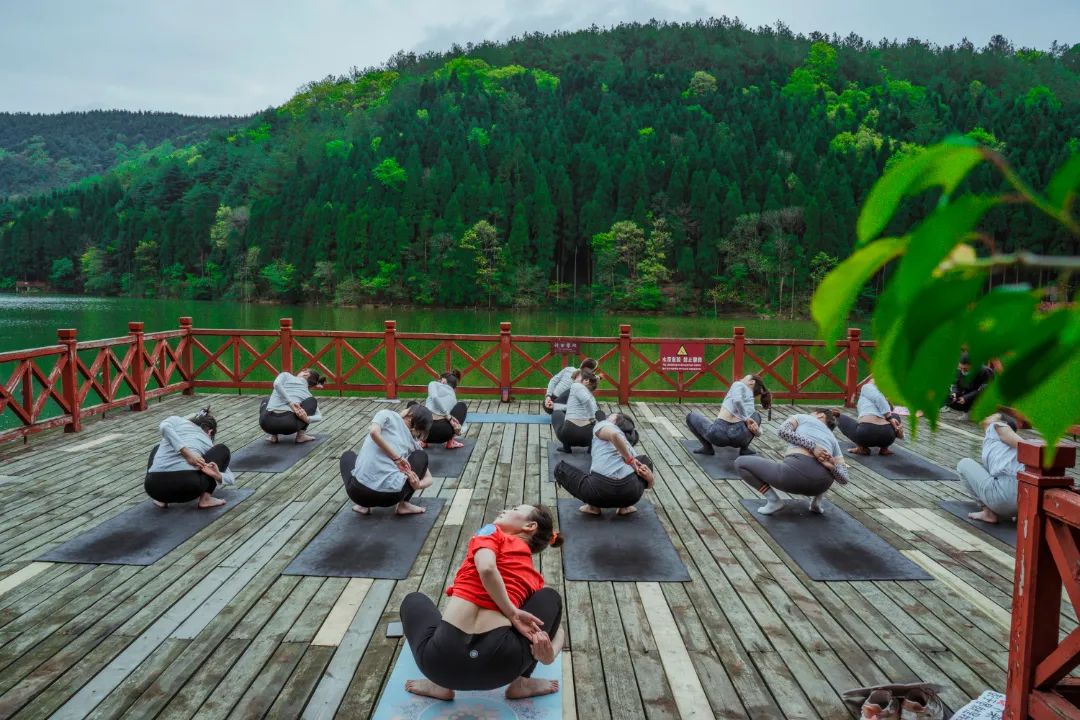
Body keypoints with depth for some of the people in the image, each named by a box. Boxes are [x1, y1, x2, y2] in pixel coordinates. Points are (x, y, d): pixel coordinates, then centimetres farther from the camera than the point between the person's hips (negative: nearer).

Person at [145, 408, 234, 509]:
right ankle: (205, 498, 9)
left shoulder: (178, 421, 24)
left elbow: (164, 426, -3)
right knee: (222, 450, 25)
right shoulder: (209, 444, 24)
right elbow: (230, 478, 22)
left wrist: (187, 454, -7)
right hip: (189, 486, -2)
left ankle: (162, 498, 18)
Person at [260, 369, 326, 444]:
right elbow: (319, 417, 11)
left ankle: (273, 435, 17)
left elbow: (277, 384, -6)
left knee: (266, 401, 38)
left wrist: (290, 403, -12)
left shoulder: (286, 375, 19)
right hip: (289, 425, 0)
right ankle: (301, 435, 15)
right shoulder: (308, 395, 22)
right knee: (312, 401, 28)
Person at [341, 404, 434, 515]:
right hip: (391, 497, 1)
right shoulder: (414, 443, 19)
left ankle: (363, 504, 17)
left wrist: (397, 459, -6)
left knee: (348, 456, 35)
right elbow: (428, 479, 19)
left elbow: (374, 432, -12)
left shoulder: (387, 414, 11)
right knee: (421, 456, 28)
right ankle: (403, 504, 15)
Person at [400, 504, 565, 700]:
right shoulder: (535, 577, 23)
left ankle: (440, 684, 16)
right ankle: (522, 683, 18)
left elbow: (486, 569, -11)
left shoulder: (493, 532, 11)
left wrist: (512, 612, -3)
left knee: (413, 600, 33)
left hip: (442, 658, -2)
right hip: (500, 665, 3)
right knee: (550, 596, 29)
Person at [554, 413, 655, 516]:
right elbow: (650, 482, 26)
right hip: (630, 494, 4)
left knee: (560, 468, 23)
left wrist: (630, 461, -1)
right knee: (645, 461, 38)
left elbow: (614, 435, -11)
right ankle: (625, 506, 20)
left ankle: (594, 506, 11)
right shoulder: (629, 447, 29)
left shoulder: (602, 425, 15)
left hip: (599, 489, -4)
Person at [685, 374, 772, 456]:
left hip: (718, 433, -5)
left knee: (691, 416, 26)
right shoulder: (751, 401, 29)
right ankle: (744, 448, 21)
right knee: (757, 415, 39)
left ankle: (707, 447, 13)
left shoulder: (738, 384, 13)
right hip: (739, 437, 5)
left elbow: (737, 400, -12)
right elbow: (759, 432, 26)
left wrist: (746, 419, -4)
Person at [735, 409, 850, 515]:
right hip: (823, 484, 5)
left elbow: (783, 431, -3)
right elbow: (844, 478, 18)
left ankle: (773, 500, 3)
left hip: (797, 470, -5)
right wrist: (832, 467, 0)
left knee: (740, 462, 16)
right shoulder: (833, 439, 31)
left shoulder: (802, 418, 22)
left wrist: (812, 447, -8)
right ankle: (817, 498, 17)